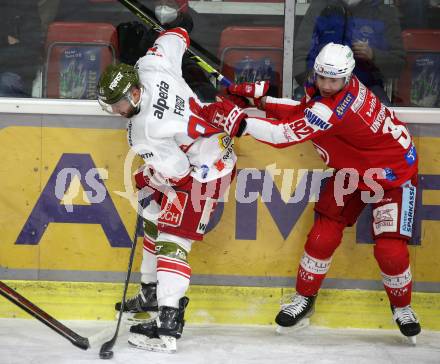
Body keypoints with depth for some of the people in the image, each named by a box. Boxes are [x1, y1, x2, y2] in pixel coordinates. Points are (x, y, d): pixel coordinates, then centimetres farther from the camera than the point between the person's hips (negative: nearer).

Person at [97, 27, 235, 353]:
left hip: (203, 174, -11)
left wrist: (145, 179, -4)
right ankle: (152, 293, 37)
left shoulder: (144, 132, -30)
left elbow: (176, 175, -23)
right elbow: (176, 36, 6)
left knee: (172, 241, -16)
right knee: (154, 221, 21)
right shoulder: (149, 66, -11)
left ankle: (168, 327, -25)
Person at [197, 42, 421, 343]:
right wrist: (261, 98, -6)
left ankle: (402, 307, 15)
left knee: (390, 249, -13)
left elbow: (286, 134, -41)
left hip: (395, 174, -8)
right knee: (323, 236, -2)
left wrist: (238, 122, -43)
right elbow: (302, 113, 5)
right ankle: (304, 299, 16)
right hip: (352, 170, 8)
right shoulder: (323, 91, -13)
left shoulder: (334, 109, -38)